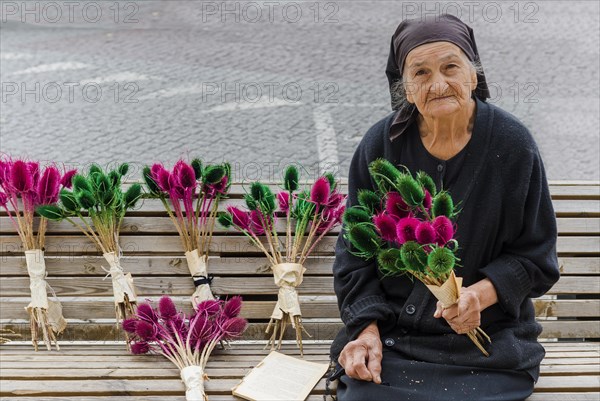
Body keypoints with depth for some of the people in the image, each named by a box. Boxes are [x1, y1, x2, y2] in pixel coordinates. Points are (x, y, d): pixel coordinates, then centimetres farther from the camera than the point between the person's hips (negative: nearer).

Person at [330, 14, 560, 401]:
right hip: (390, 331, 1)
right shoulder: (381, 145, -3)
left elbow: (535, 256, -1)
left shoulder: (512, 144, -7)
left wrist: (481, 294, -19)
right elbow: (356, 252, 5)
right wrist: (367, 328, -9)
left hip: (487, 338, -1)